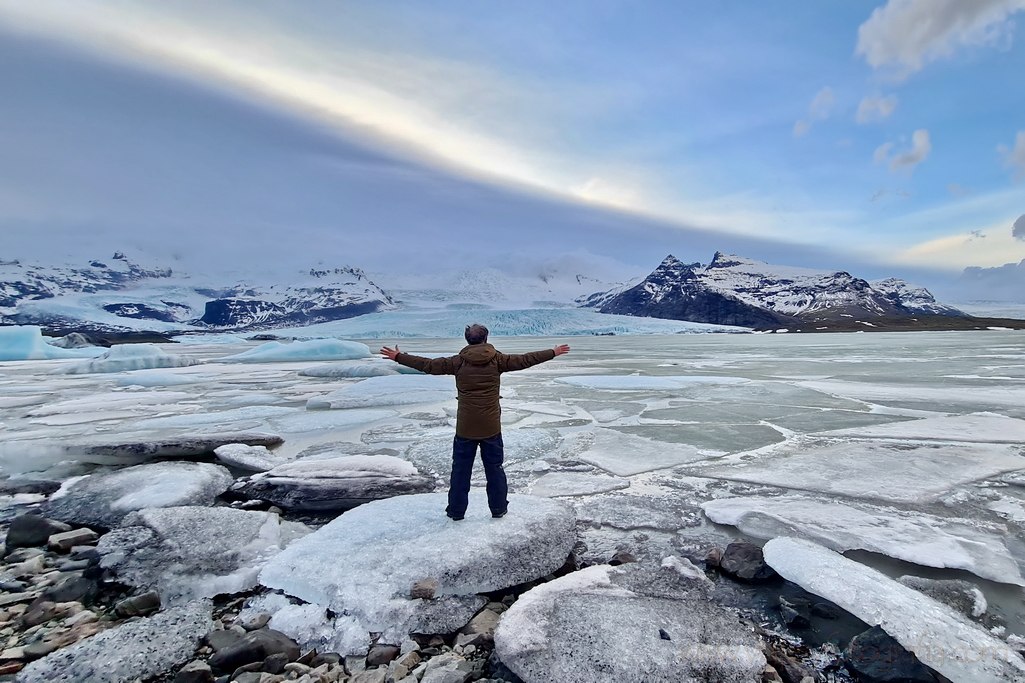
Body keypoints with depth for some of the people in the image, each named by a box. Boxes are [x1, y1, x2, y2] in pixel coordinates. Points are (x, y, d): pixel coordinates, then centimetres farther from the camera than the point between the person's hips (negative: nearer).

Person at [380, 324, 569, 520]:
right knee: (494, 469, 14)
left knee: (460, 469, 13)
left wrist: (398, 357, 10)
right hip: (491, 428, 0)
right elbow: (525, 360, 1)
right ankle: (499, 508, 23)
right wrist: (554, 352, 12)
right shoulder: (497, 359, -4)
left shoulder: (458, 362, -4)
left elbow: (428, 365, -1)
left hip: (465, 428, 0)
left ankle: (456, 510, 21)